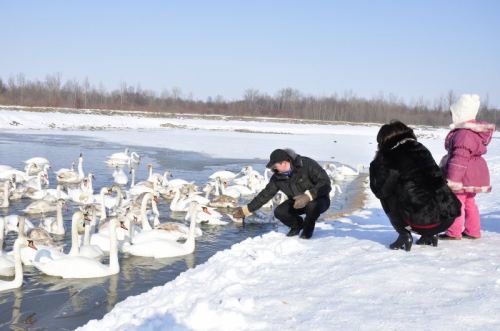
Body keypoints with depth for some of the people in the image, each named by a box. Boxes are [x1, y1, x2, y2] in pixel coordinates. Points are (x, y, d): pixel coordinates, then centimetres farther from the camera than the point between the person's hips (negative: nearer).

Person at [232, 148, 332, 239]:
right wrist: (246, 210, 0)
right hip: (297, 202, 5)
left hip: (319, 199, -5)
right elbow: (265, 194, 1)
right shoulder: (278, 177, -8)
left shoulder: (307, 164, -26)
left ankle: (309, 227, -4)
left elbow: (325, 183, -29)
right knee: (279, 212, -19)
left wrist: (308, 196, -42)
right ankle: (297, 224, 13)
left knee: (312, 206, -39)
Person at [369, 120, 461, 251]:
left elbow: (380, 190, 2)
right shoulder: (422, 150, 19)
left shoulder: (390, 158, -2)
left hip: (422, 221, -6)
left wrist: (376, 163, 14)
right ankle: (430, 235, 19)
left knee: (387, 197, 17)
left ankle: (404, 235, 5)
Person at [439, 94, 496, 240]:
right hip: (474, 175, 10)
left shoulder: (463, 133, -22)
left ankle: (454, 232, -1)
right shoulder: (476, 131, 12)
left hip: (464, 175, -10)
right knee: (469, 202, 16)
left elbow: (460, 158, -25)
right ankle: (473, 231, 21)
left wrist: (452, 179, -22)